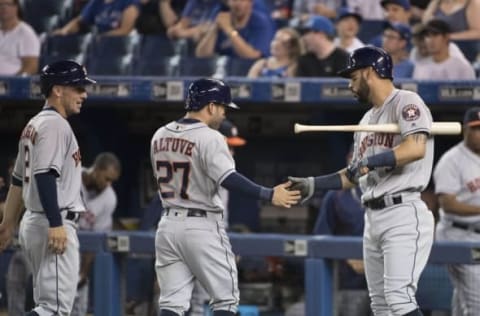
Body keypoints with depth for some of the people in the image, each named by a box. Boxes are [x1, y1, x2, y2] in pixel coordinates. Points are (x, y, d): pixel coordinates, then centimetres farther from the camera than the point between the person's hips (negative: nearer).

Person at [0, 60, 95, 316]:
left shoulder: (34, 125, 18)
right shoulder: (55, 124, -12)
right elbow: (45, 176, -22)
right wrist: (56, 224, -27)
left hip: (32, 223, 11)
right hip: (54, 224, -11)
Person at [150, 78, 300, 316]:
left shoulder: (160, 136, 9)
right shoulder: (209, 138, -14)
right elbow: (228, 179, -27)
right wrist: (269, 195, -29)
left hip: (169, 224, 7)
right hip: (202, 226, -7)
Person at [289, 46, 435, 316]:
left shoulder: (406, 102, -6)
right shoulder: (367, 120, 21)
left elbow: (416, 148, -23)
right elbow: (354, 177, 25)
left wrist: (370, 161, -23)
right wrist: (312, 184, 18)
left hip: (404, 213, -10)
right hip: (373, 217, 10)